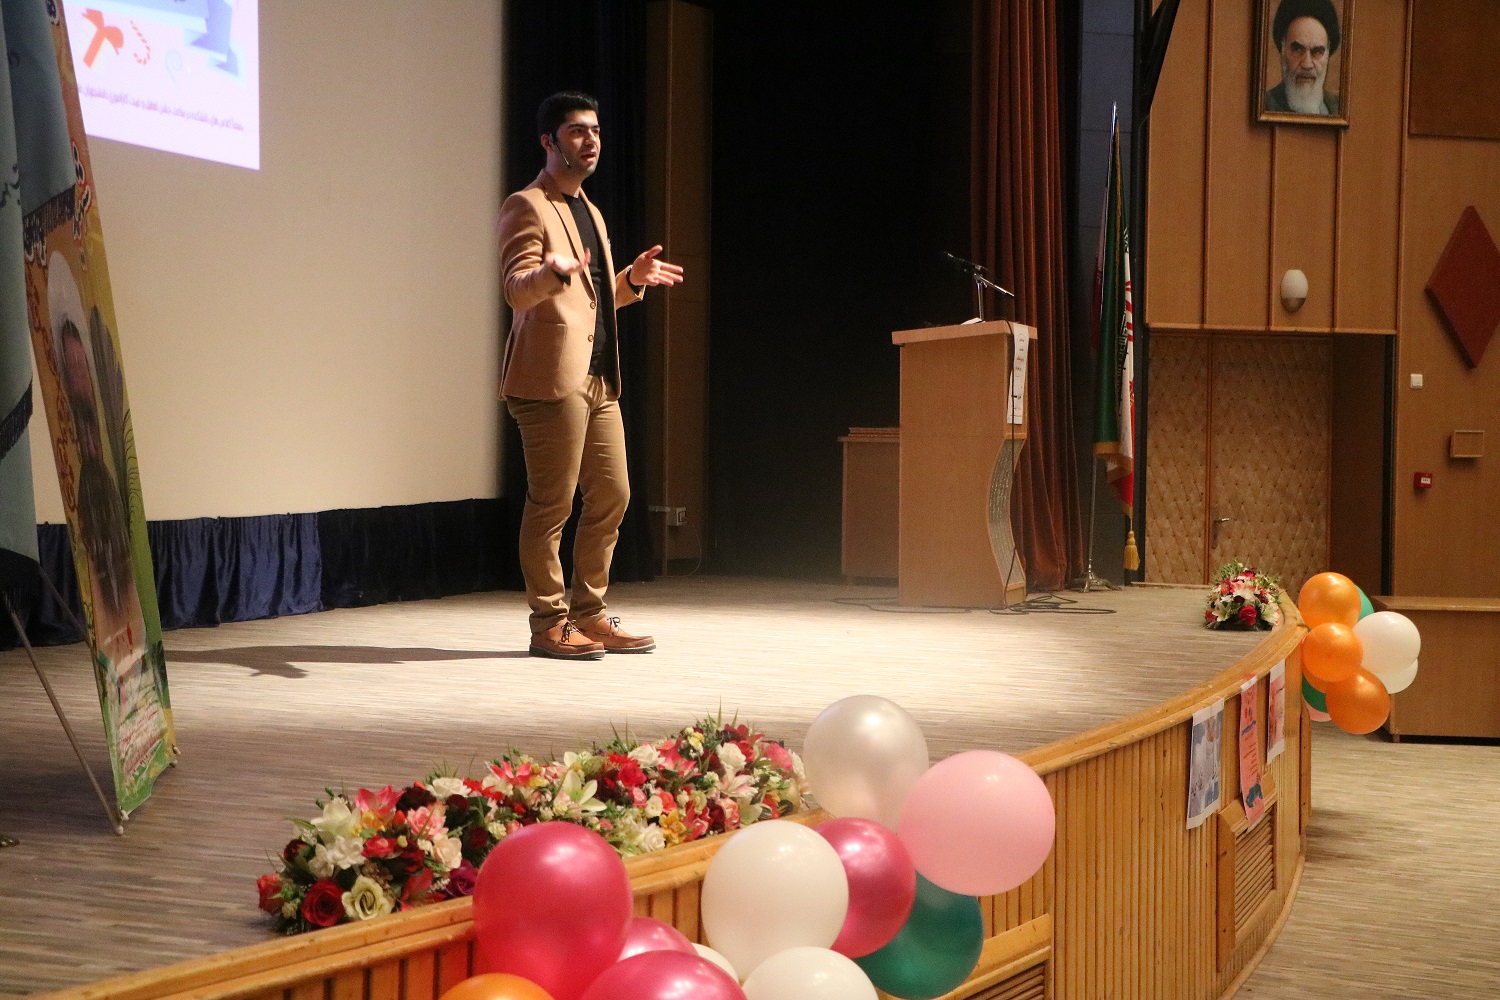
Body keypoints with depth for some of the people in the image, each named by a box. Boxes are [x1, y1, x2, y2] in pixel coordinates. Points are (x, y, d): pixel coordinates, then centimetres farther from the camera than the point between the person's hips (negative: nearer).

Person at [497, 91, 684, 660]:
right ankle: (549, 624, 1)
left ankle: (588, 614, 18)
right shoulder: (527, 207, -5)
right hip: (552, 377, -9)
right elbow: (517, 291, -17)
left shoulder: (589, 211, 23)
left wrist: (631, 280, 14)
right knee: (551, 504, -6)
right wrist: (554, 271, -35)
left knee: (612, 496, 9)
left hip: (598, 379, 9)